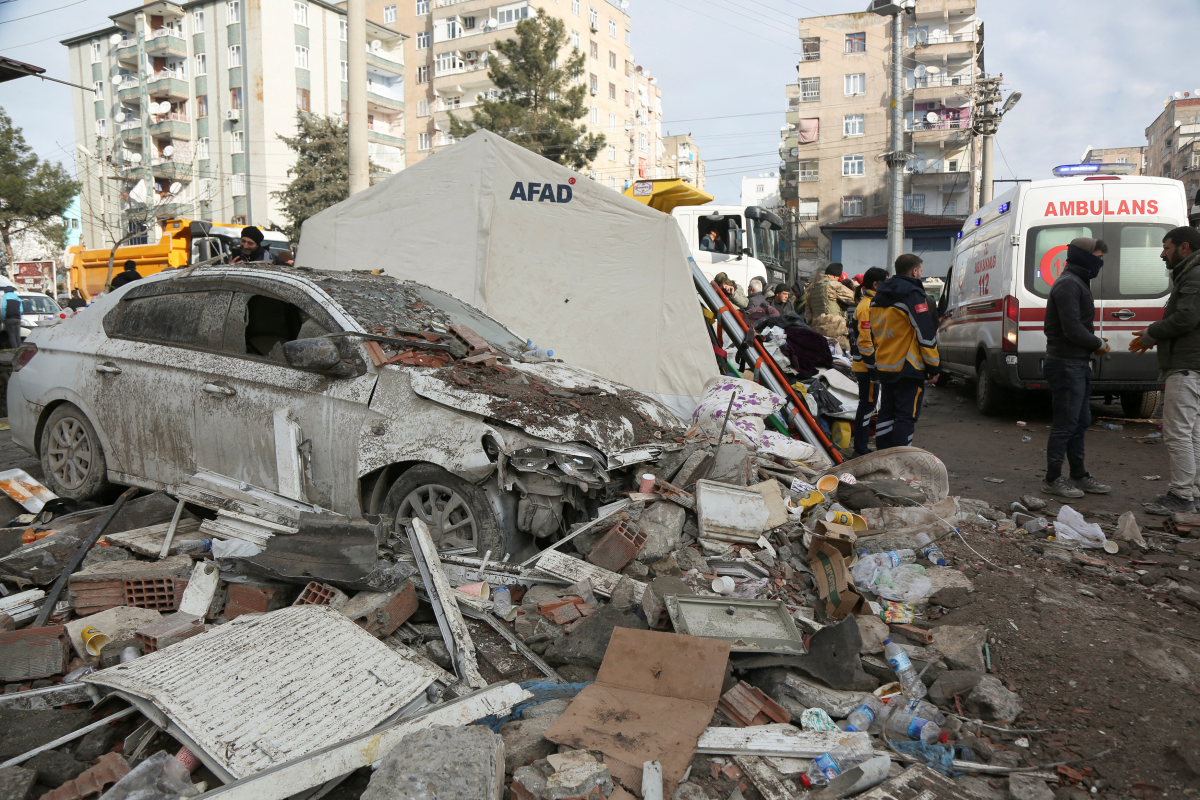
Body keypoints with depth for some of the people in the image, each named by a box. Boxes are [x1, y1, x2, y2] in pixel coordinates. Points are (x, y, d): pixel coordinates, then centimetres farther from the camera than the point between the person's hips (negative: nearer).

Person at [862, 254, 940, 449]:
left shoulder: (878, 297, 15)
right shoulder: (913, 295, -11)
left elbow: (872, 336, 18)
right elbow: (926, 334, -13)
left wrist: (872, 365, 22)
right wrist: (934, 366, -5)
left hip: (883, 368, 8)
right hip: (908, 368, -8)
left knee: (886, 414, 12)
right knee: (906, 416, -4)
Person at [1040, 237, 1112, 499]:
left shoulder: (1078, 283, 19)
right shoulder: (1068, 284, -15)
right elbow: (1072, 329, -22)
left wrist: (1093, 345, 7)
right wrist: (1099, 344, -8)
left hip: (1077, 364, 11)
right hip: (1066, 365, -11)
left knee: (1080, 421, 16)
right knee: (1065, 424, -5)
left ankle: (1079, 475, 25)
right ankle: (1053, 480, 3)